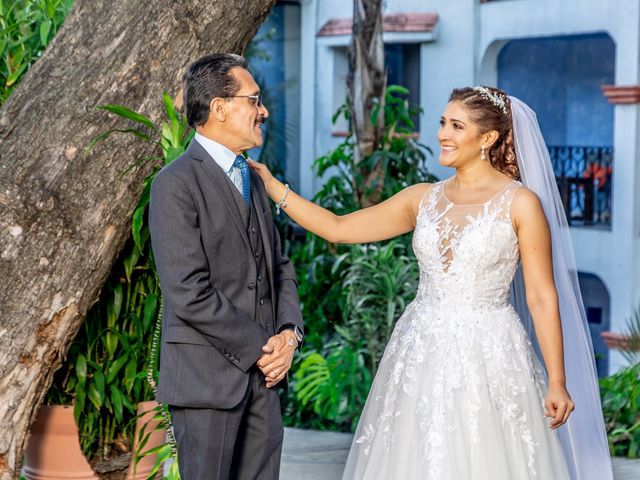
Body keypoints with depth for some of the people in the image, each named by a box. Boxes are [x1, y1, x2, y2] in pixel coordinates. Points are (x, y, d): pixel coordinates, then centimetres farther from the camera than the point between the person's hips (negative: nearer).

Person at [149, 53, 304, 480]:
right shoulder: (176, 184, -12)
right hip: (207, 376, -7)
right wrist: (259, 347, -13)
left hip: (262, 374, 8)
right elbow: (188, 294, -18)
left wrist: (289, 332, 1)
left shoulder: (252, 179, 17)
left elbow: (279, 266, 18)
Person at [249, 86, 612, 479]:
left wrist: (557, 382, -10)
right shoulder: (423, 199, 7)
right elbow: (338, 228, 10)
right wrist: (274, 188, 3)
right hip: (422, 354, 5)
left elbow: (542, 298, -7)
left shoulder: (521, 203, -7)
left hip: (488, 356, -5)